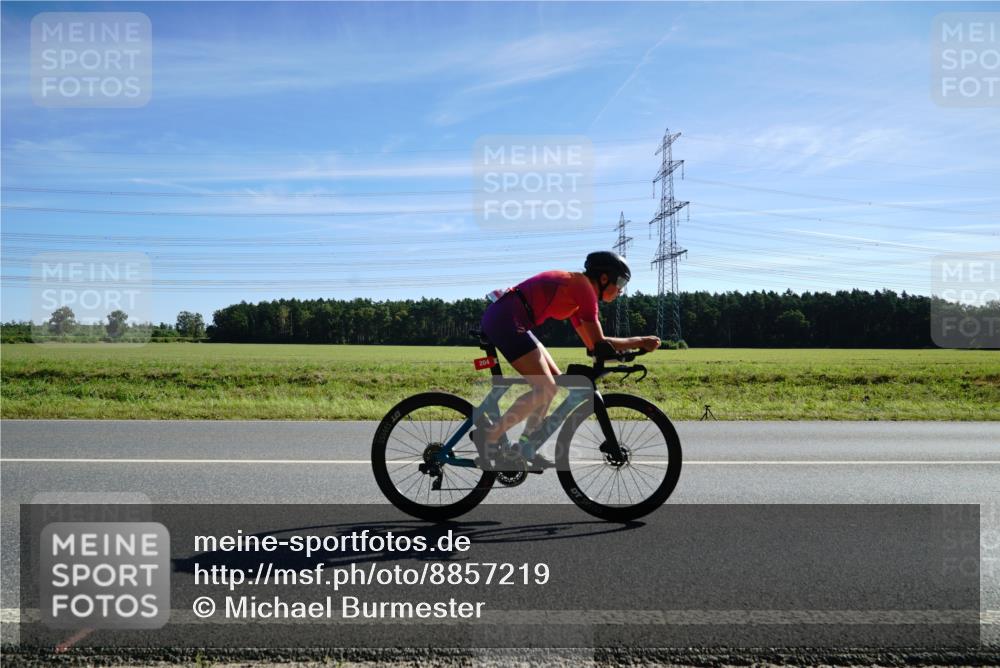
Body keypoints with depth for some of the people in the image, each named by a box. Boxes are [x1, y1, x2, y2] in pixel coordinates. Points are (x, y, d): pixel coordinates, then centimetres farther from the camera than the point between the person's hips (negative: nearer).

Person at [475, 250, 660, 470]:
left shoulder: (575, 292, 21)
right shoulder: (583, 286, -7)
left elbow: (591, 342, 22)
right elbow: (598, 343, -9)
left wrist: (633, 344, 17)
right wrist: (639, 341, 2)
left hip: (502, 319, 10)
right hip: (506, 320, -10)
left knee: (554, 381, 12)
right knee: (546, 389, -10)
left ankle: (526, 449, 13)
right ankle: (489, 435, -6)